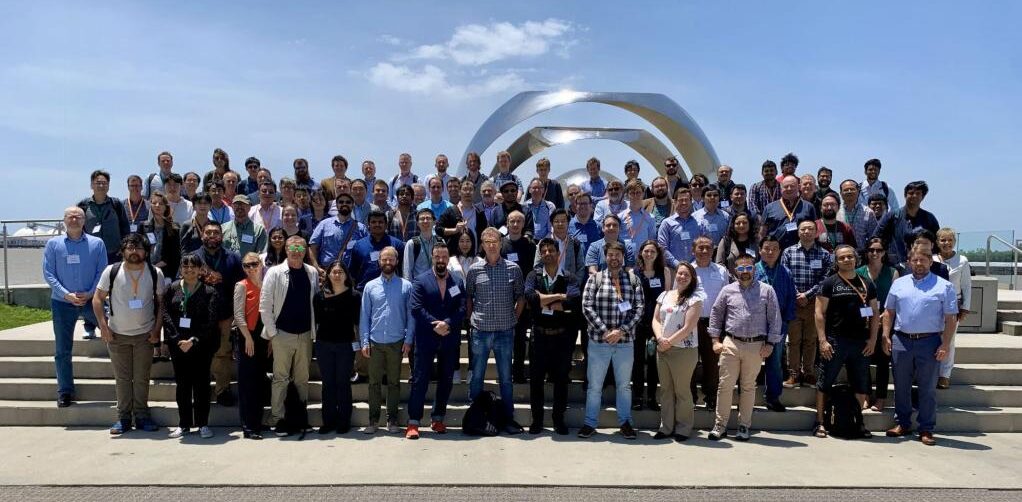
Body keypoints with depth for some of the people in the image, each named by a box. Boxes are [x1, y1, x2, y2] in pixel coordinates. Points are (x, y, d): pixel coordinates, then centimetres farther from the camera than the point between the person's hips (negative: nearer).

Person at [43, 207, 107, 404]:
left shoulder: (97, 243, 0)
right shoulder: (53, 244, 1)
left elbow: (102, 272, -1)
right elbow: (48, 273, -3)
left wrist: (90, 293, -13)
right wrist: (66, 294, -13)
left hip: (90, 300, 0)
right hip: (62, 303, 0)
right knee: (62, 350, 7)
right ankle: (65, 392, 18)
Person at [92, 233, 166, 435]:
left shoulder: (155, 273, -3)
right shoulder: (111, 271, -5)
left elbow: (160, 302, 4)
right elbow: (97, 299, 0)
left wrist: (157, 329, -4)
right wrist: (103, 326, -8)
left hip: (145, 334, 0)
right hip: (117, 334, 0)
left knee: (142, 378, 5)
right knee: (122, 378, 6)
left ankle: (141, 416, 15)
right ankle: (123, 417, 16)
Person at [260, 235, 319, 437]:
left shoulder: (313, 273, 5)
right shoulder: (275, 273, -5)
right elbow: (264, 305, -5)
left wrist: (315, 330, 6)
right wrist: (271, 332, -7)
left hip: (305, 335, 3)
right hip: (282, 335, -3)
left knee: (302, 378, 10)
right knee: (281, 378, 1)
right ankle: (278, 419, 10)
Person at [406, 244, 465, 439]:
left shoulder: (457, 283, 9)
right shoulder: (420, 280, 1)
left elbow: (462, 309, 1)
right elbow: (416, 308, -8)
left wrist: (447, 323, -16)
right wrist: (435, 326, -15)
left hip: (450, 339, 3)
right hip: (426, 339, -3)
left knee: (446, 381, 9)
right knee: (420, 380, -1)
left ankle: (438, 419, 22)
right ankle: (413, 422, 4)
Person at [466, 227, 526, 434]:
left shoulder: (513, 269, 0)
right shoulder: (474, 270, 1)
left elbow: (520, 296, 9)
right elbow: (468, 297, 11)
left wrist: (515, 318, 2)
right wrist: (470, 318, 3)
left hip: (505, 331, 0)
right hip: (480, 331, 0)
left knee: (505, 378, 7)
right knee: (477, 377, 8)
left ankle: (509, 418, 17)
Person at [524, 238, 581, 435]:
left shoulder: (569, 276, 0)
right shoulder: (534, 275, 3)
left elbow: (574, 299, -19)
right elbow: (529, 296, -17)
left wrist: (543, 302, -14)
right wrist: (558, 297, -16)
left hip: (563, 335, 0)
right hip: (539, 335, 1)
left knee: (561, 379, 8)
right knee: (536, 379, 5)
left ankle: (559, 420, 20)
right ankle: (537, 420, 17)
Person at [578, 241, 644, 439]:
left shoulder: (633, 280, 4)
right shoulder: (595, 278, 2)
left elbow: (639, 308, -2)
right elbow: (587, 307, -5)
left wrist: (621, 330, -14)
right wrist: (604, 331, -14)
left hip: (625, 342, 1)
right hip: (598, 341, -1)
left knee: (624, 385, 13)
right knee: (594, 385, 7)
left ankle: (625, 422, 26)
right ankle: (590, 423, 19)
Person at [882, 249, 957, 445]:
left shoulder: (944, 286, 1)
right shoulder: (898, 284, 10)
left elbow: (950, 319, -2)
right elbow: (889, 313, 12)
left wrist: (945, 345, -9)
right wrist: (886, 337, 3)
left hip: (929, 342, -3)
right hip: (900, 341, 3)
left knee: (928, 388, 4)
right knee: (901, 386, 10)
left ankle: (926, 429, 13)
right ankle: (902, 424, 22)